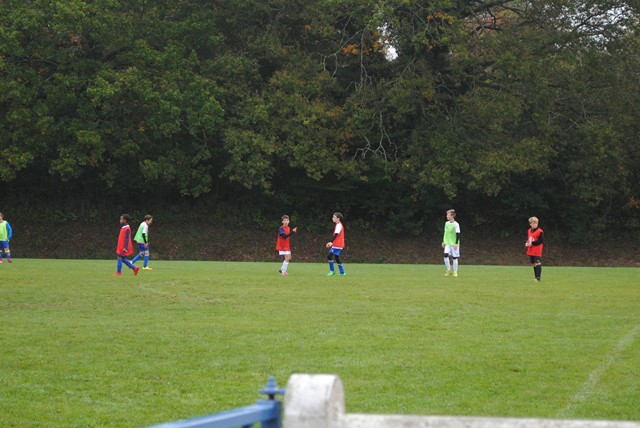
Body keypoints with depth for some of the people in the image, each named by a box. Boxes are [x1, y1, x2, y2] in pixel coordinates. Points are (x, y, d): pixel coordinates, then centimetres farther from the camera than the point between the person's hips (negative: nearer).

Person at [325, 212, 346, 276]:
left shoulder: (339, 225, -12)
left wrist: (331, 242, -32)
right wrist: (332, 243, 22)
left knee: (329, 256, -15)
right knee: (337, 258, 13)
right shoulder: (339, 225, 18)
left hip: (337, 245, -10)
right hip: (339, 245, 10)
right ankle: (342, 272, 14)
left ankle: (332, 270, -10)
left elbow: (336, 235, -25)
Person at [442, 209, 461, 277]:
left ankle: (455, 272, 10)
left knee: (454, 257, 0)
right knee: (446, 255, -12)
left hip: (454, 244, -4)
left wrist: (456, 243, -17)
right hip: (447, 243, 4)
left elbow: (458, 234, -11)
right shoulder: (446, 223, 8)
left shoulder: (456, 224, -10)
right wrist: (443, 241, 15)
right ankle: (449, 270, 2)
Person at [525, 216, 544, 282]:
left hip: (537, 251, -7)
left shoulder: (540, 231, -11)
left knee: (537, 264, -12)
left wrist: (532, 243, -19)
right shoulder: (529, 231, 12)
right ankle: (536, 277, 20)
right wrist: (527, 243, 2)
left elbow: (541, 241, -17)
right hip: (531, 251, 7)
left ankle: (538, 277, -14)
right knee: (533, 264, 12)